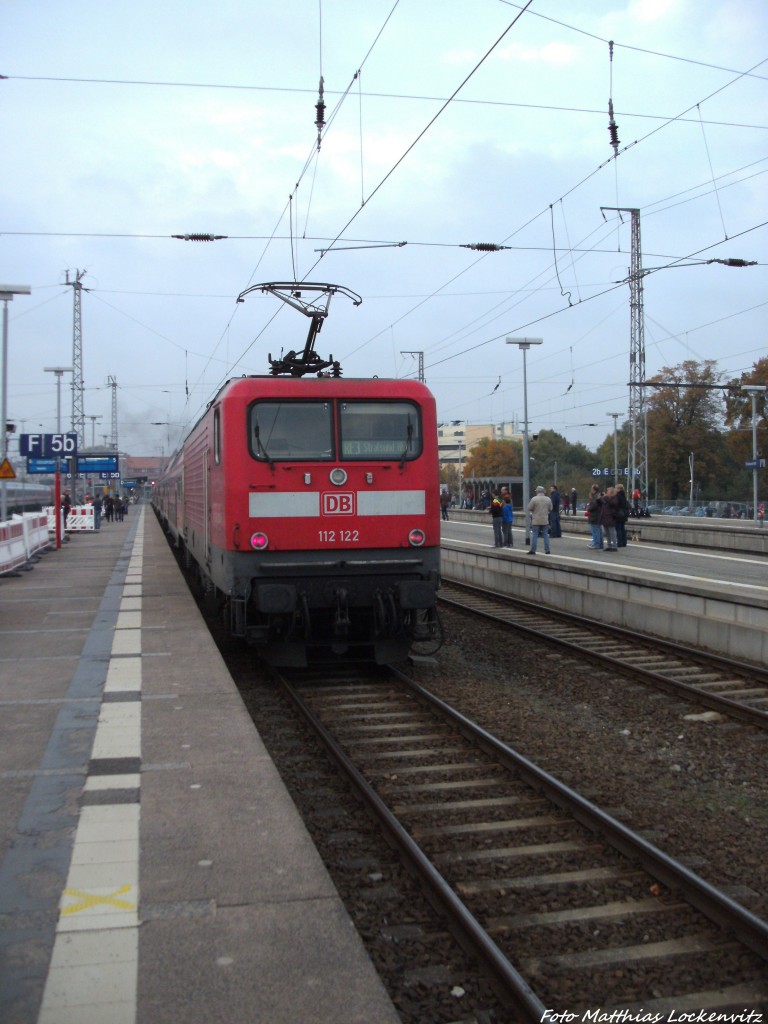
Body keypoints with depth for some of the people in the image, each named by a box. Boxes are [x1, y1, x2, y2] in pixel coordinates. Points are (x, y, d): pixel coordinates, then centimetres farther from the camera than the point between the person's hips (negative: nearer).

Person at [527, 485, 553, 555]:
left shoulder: (534, 499, -11)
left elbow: (529, 508, -8)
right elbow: (550, 509, 10)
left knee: (534, 535, -1)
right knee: (546, 535, 9)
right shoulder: (548, 499, 2)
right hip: (545, 520, 3)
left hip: (536, 520, -3)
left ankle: (533, 550, -2)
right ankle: (547, 550, 9)